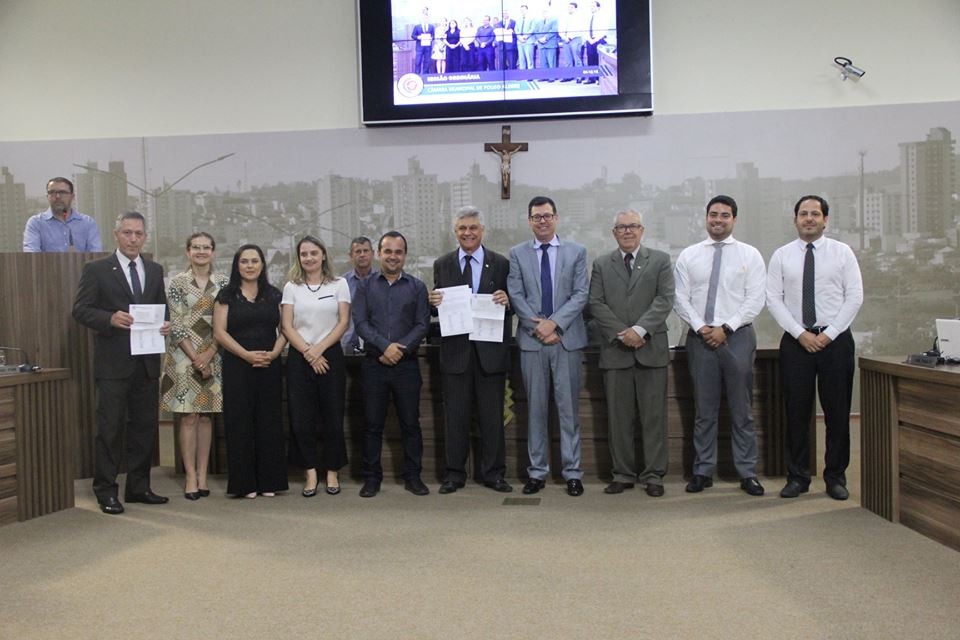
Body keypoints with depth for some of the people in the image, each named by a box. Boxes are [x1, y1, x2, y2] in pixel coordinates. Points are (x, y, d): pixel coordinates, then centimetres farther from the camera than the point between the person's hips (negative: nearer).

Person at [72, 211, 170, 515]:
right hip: (114, 362, -5)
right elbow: (81, 310, -5)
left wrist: (165, 324, -5)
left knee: (145, 427, 10)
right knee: (110, 428, 0)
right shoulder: (96, 269, -1)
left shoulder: (155, 270, 13)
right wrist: (110, 319, -22)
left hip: (147, 361, 5)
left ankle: (139, 487, 21)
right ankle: (106, 491, 10)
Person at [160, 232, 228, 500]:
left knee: (206, 416, 7)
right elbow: (176, 324, -5)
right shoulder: (177, 282, 0)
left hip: (213, 358, 2)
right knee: (188, 417, -1)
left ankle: (202, 475, 13)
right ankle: (191, 476, 6)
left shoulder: (223, 283, 5)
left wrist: (208, 355, -9)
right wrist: (196, 358, -11)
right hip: (184, 357, -2)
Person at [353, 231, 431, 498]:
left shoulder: (417, 287, 7)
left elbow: (422, 324, 0)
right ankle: (371, 478, 15)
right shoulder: (366, 286, 8)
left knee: (410, 423, 5)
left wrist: (400, 349, -13)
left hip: (406, 365, 0)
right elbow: (360, 322, -2)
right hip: (374, 364, 0)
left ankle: (413, 476, 16)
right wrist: (385, 346, -15)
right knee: (372, 423, 5)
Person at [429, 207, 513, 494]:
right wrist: (433, 301, -12)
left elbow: (513, 304, 5)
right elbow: (437, 307, 10)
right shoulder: (442, 264, 8)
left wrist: (507, 301, -16)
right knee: (455, 416, 7)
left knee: (492, 416, 7)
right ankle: (454, 473, 18)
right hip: (455, 350, 1)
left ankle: (493, 473, 18)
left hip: (490, 350, -1)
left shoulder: (501, 264, 4)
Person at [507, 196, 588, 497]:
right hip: (531, 340, 1)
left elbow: (580, 294, -2)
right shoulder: (517, 253, 8)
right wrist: (537, 327, -9)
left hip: (567, 339, -1)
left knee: (569, 408, 3)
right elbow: (516, 296, 1)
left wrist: (554, 323, -12)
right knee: (535, 409, 6)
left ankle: (572, 472, 11)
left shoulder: (577, 251, 6)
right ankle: (537, 472, 15)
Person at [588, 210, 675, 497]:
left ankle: (653, 475, 11)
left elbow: (665, 299, -2)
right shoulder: (601, 264, 11)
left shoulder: (660, 260, 8)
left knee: (654, 416, 2)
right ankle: (623, 474, 14)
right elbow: (596, 304, 2)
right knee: (618, 417, 5)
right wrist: (621, 333, -10)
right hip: (615, 350, 1)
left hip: (651, 347, -1)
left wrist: (640, 329, -14)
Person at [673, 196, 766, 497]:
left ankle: (747, 473, 12)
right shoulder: (688, 255, 8)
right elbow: (680, 299, 3)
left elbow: (755, 301, -3)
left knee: (742, 410, 4)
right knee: (704, 410, 6)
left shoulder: (750, 255, 4)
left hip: (738, 336, -1)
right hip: (700, 337, 1)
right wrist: (701, 327, -9)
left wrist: (725, 328, -11)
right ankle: (703, 471, 14)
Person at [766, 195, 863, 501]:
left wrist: (829, 334, -9)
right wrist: (801, 334, -9)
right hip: (795, 341, 0)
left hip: (836, 340, 0)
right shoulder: (781, 256, 5)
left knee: (838, 411, 4)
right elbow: (774, 299, 0)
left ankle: (836, 477, 16)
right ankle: (797, 477, 13)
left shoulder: (842, 252, 4)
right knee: (796, 412, 3)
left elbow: (855, 296, -1)